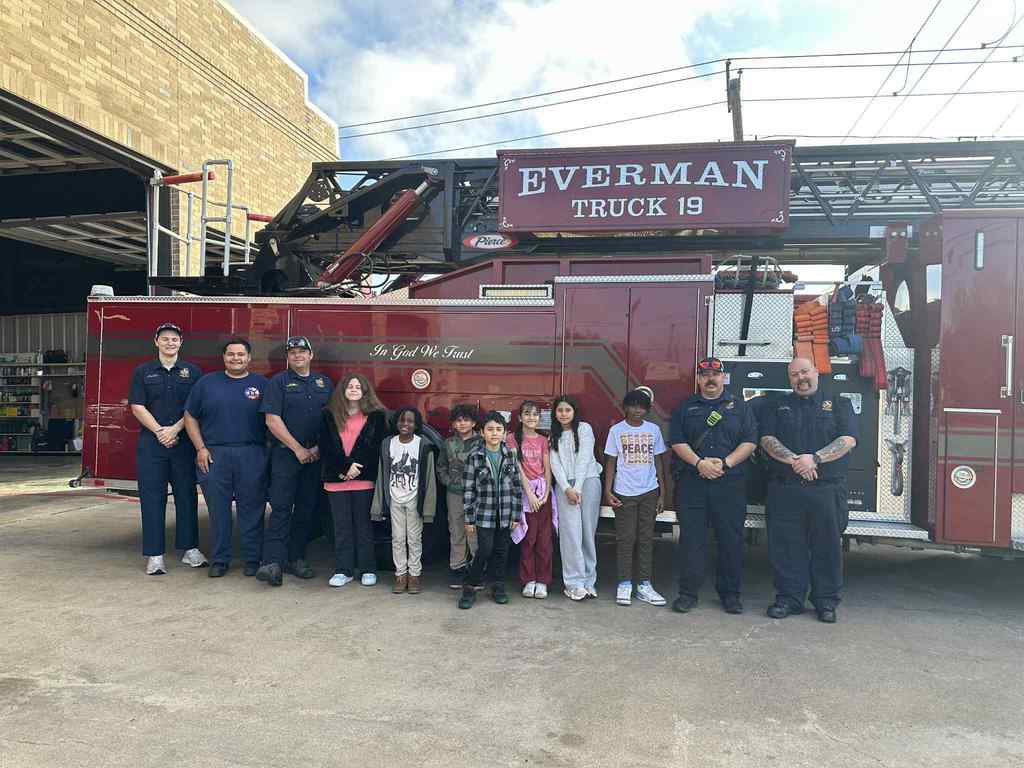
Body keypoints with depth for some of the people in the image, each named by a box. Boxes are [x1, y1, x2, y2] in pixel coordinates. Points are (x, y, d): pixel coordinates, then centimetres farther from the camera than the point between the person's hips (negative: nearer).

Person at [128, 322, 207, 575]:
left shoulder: (192, 371, 8)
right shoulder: (142, 372, 9)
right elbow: (138, 407, 1)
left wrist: (175, 429, -11)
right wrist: (159, 431, -10)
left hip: (184, 441, 0)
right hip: (151, 443, 0)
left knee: (186, 495, 5)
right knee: (152, 497, 0)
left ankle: (190, 549, 15)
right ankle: (155, 555, 5)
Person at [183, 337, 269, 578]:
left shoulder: (261, 384, 7)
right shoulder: (207, 383, 9)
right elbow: (190, 417, 11)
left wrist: (270, 451, -1)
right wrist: (200, 448, 1)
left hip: (251, 456, -1)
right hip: (214, 455, 1)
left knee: (251, 509, 3)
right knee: (218, 510, 6)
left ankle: (253, 559, 13)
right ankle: (220, 559, 17)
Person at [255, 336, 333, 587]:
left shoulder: (325, 383, 13)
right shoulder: (279, 382, 2)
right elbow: (272, 420, -7)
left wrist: (319, 448, -2)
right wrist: (297, 448, -11)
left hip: (316, 455, 4)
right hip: (285, 454, -4)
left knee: (307, 508, 7)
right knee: (281, 507, -10)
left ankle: (296, 558, 16)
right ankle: (273, 562, -13)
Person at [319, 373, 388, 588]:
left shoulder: (376, 416, 3)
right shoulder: (329, 415, 7)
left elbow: (377, 447, -4)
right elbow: (325, 447, 0)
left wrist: (357, 467, -13)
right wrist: (345, 468, -11)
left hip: (364, 480, -2)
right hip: (336, 480, 2)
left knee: (363, 525, 5)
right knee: (342, 527, 8)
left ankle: (368, 570, 15)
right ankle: (343, 570, 17)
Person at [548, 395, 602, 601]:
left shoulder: (584, 428, 4)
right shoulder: (554, 435, 13)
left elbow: (584, 459, -4)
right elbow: (556, 464, 4)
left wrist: (577, 488, -11)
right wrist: (567, 489, -9)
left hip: (588, 481, -1)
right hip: (564, 485, 1)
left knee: (588, 531, -2)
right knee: (570, 531, -8)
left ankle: (589, 581, 5)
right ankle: (574, 582, -6)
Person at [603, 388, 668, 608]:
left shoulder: (653, 430, 7)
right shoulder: (616, 430, 1)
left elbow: (658, 462, 10)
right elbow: (610, 462, 2)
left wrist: (662, 493, 7)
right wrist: (608, 491, -6)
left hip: (649, 492, 2)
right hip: (624, 492, -2)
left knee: (646, 538, 5)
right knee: (626, 538, 1)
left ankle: (644, 585, 11)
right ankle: (624, 585, 8)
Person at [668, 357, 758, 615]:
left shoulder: (740, 407, 11)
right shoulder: (685, 407, 11)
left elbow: (750, 442, 2)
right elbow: (677, 442, 2)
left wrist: (725, 463, -12)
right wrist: (700, 463, -12)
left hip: (730, 484, 0)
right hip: (691, 484, 0)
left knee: (731, 540, 5)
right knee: (691, 539, 2)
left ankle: (730, 593, 18)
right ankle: (688, 593, 10)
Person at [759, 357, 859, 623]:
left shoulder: (838, 404, 11)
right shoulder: (778, 407, 14)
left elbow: (848, 439, -3)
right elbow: (767, 439, 1)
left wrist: (815, 458, -16)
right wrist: (794, 460, -15)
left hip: (827, 488, -1)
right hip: (785, 488, 1)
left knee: (827, 546, 4)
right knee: (786, 546, 3)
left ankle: (826, 601, 15)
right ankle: (789, 598, 14)